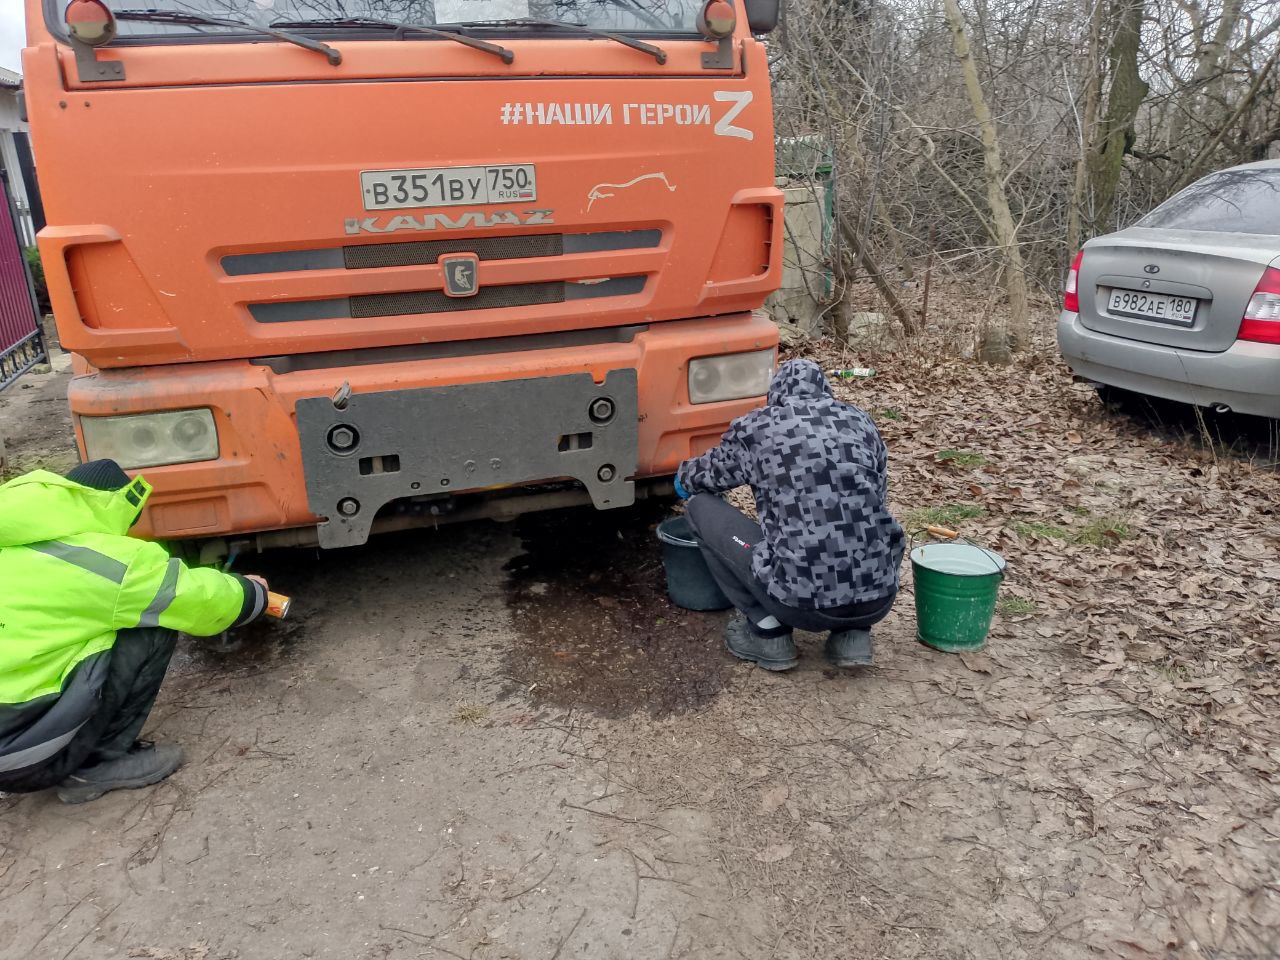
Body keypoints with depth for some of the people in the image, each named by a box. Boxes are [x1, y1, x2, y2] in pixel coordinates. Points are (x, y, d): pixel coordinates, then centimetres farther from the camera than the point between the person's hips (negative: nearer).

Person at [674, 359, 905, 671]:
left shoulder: (755, 427, 5)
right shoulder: (861, 422, 13)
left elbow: (692, 479, 22)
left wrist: (684, 475, 47)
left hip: (802, 604, -4)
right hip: (878, 602, 4)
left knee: (702, 506, 12)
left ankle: (768, 631, 11)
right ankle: (853, 632, 17)